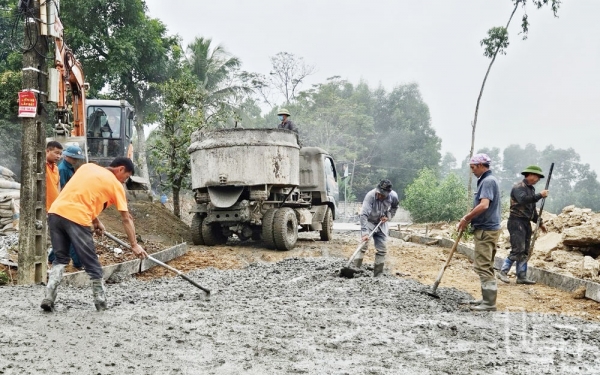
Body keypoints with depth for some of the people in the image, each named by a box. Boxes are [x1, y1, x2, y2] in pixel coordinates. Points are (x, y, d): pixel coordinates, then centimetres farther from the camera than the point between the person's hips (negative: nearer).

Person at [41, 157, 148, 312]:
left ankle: (48, 297, 8)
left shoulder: (88, 166, 23)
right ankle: (101, 303, 16)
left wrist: (95, 221, 30)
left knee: (60, 258, 20)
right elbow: (126, 218, 8)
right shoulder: (116, 185, 8)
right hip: (77, 219, -6)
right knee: (92, 264, 8)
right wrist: (134, 245, 11)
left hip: (56, 212, 6)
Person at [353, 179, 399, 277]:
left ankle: (377, 275, 13)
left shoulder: (393, 196, -19)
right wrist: (364, 233, -40)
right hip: (369, 222, -4)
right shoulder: (370, 196, -31)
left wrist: (388, 216, -11)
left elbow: (394, 207, 7)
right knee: (363, 246, -17)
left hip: (381, 224, 4)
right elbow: (363, 214, -35)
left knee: (382, 250, 3)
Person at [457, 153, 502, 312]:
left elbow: (484, 205, -28)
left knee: (483, 266, -8)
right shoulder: (486, 180, 16)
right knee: (486, 266, 16)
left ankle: (489, 303, -7)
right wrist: (469, 218, 10)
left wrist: (466, 218, -19)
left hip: (485, 230, -11)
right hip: (486, 228, 11)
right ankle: (487, 298, 23)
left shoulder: (488, 181, -16)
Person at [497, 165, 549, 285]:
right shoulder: (518, 187, -10)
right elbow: (523, 199, -29)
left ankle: (521, 277, 12)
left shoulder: (531, 189, 18)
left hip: (526, 223, 9)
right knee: (517, 250, -14)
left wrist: (539, 222, 21)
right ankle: (503, 272, -6)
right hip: (516, 221, -9)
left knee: (525, 252, 8)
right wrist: (540, 195, -23)